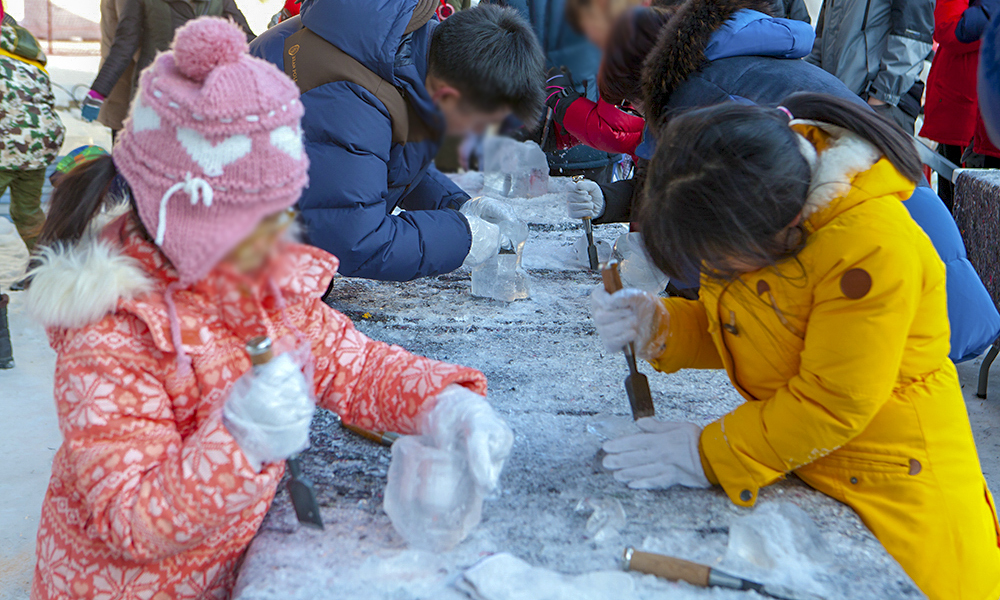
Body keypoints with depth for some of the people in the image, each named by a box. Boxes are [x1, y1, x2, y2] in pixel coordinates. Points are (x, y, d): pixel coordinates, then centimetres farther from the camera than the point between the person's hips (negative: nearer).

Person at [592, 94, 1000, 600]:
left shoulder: (873, 249, -30)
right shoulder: (746, 220, -5)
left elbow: (832, 404, -25)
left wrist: (708, 456, -21)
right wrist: (658, 326, -8)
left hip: (891, 487, -7)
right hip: (798, 467, 7)